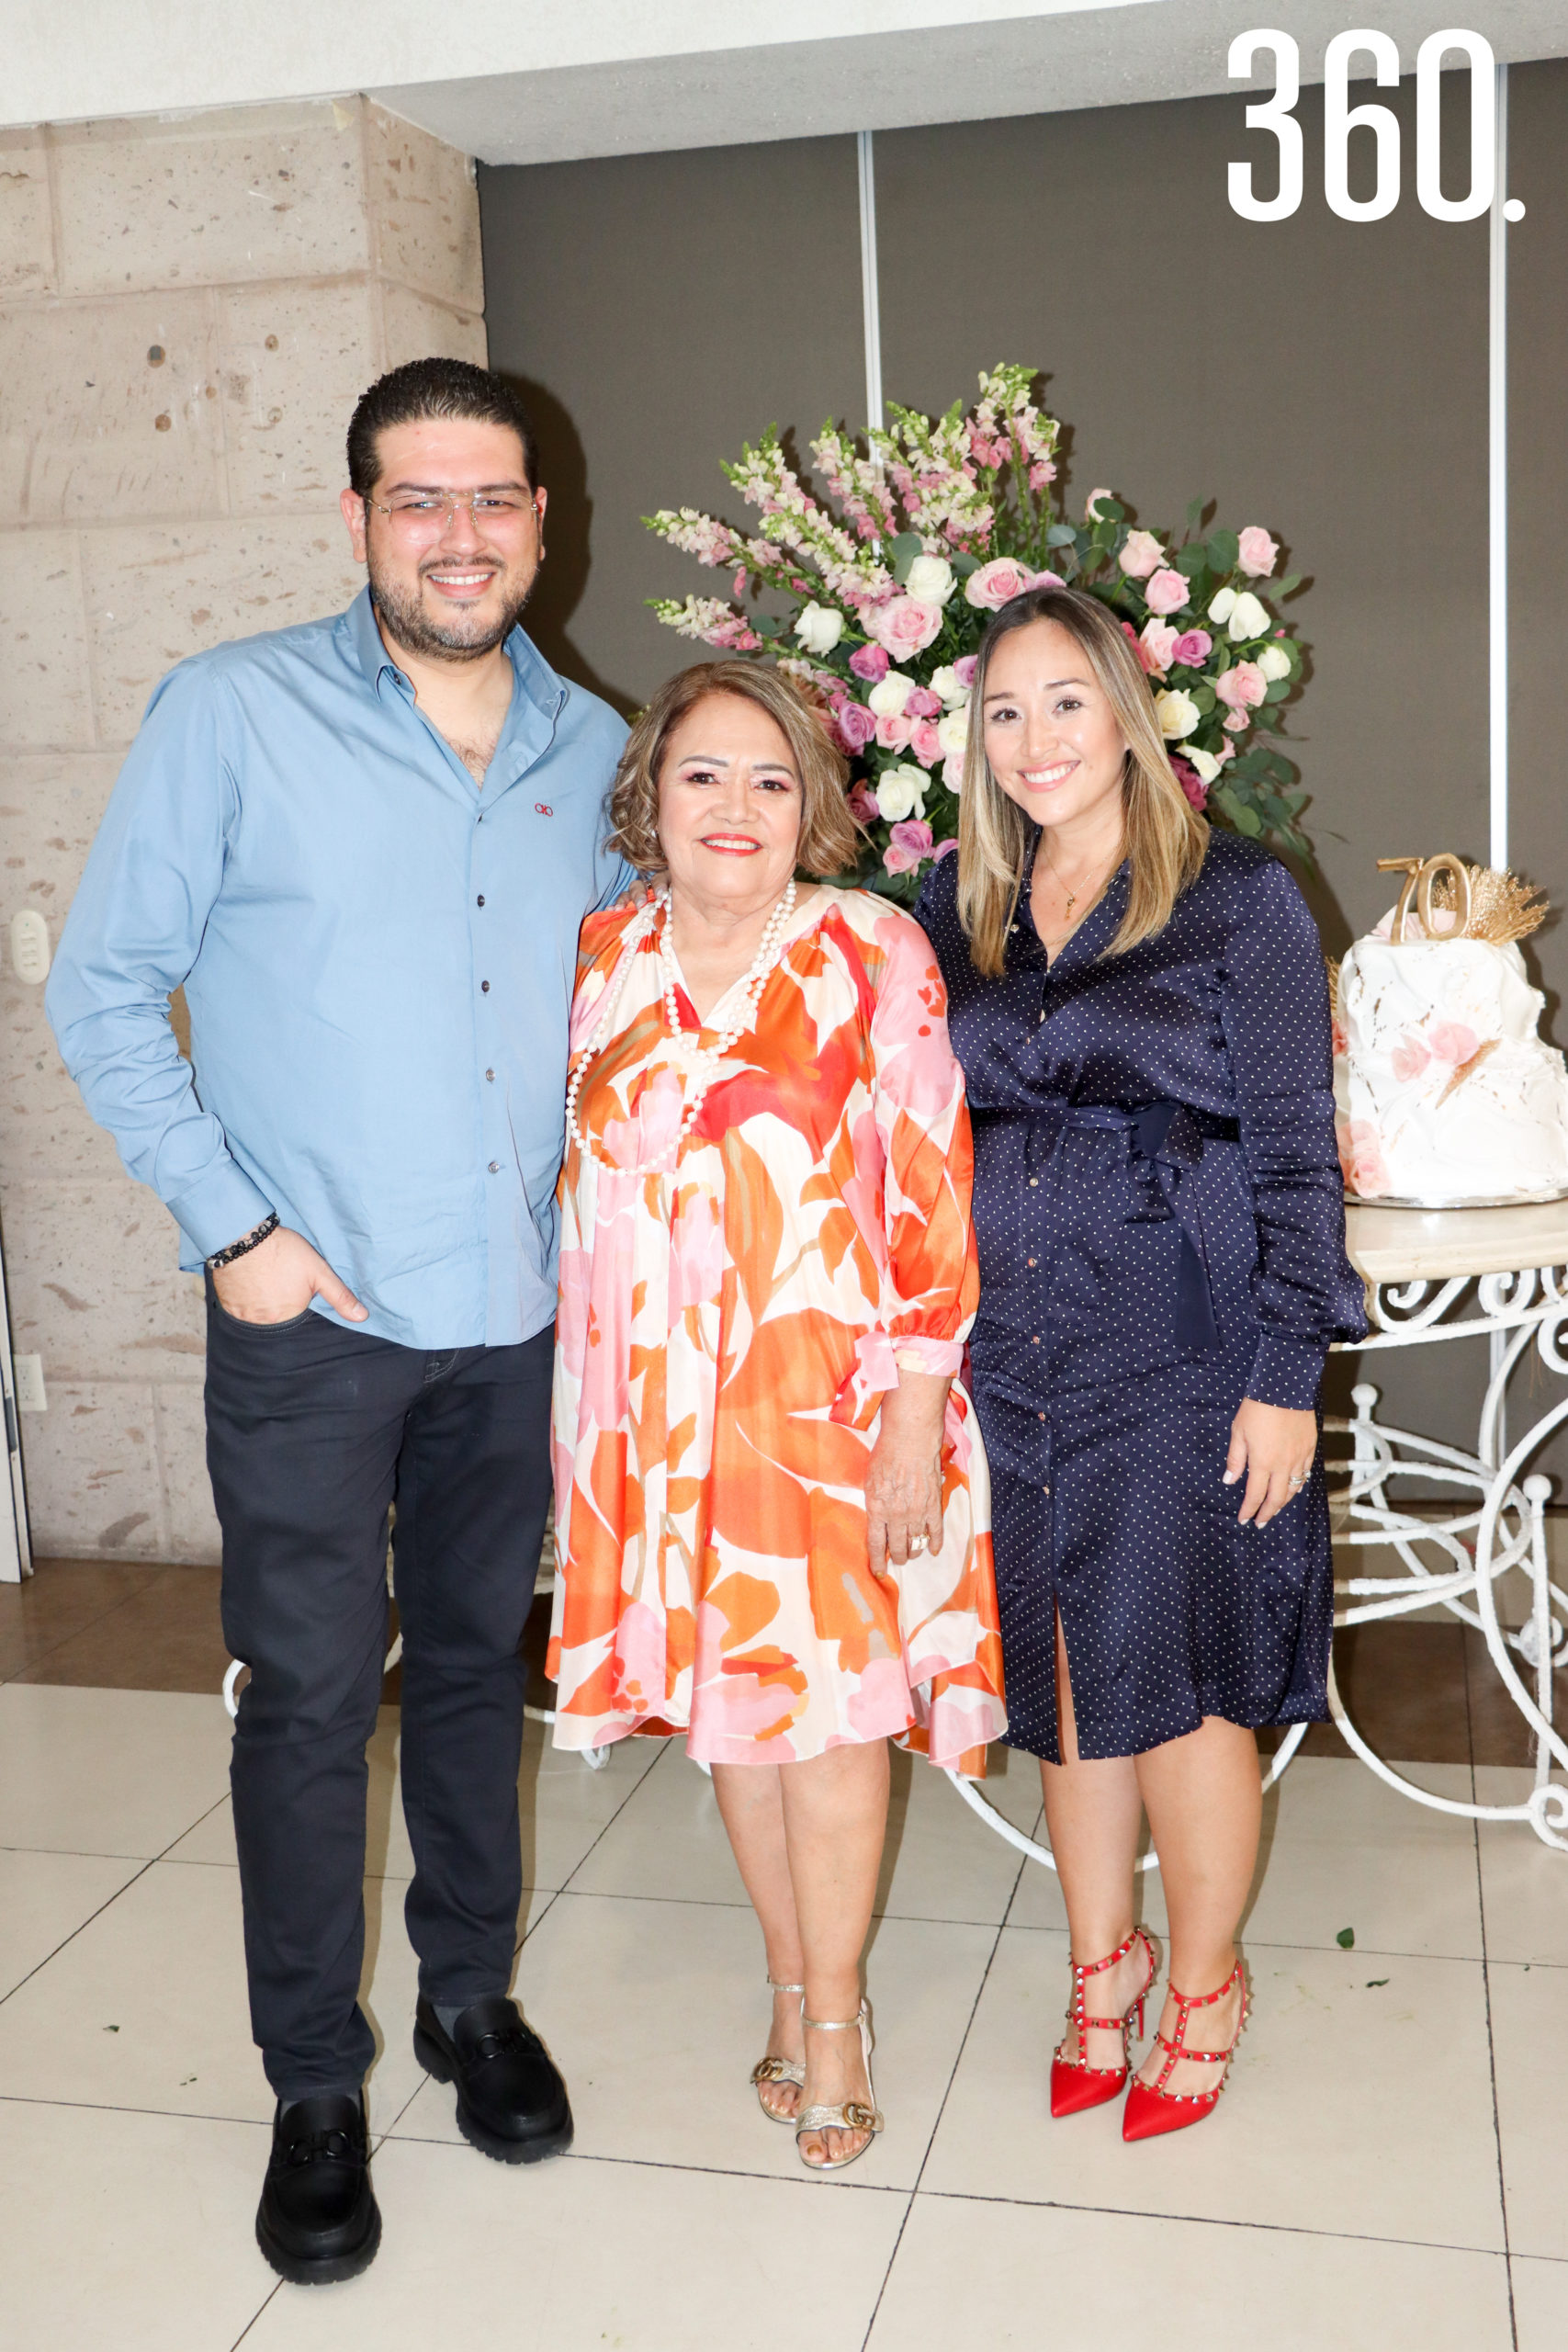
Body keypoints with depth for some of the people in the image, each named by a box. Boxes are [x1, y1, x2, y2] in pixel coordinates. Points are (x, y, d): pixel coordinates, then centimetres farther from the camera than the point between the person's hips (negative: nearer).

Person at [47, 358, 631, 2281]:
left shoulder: (593, 749, 6)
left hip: (519, 1313, 4)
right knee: (311, 1693, 3)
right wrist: (232, 1221, -10)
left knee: (478, 1658, 17)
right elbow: (102, 992, -4)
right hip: (312, 1313, -4)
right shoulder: (233, 714, -7)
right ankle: (314, 2087, 21)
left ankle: (473, 1995, 36)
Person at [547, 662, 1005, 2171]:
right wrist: (578, 1413, 10)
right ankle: (792, 1980, 33)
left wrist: (914, 1423, -12)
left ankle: (832, 2013, 24)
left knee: (828, 1696, 3)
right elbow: (581, 1191, 11)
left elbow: (930, 1199, -9)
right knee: (724, 1693, 13)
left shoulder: (872, 953, -7)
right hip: (661, 1403, 4)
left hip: (833, 1389, -3)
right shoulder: (601, 960, 4)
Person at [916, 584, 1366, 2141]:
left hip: (1179, 1355, -3)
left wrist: (1288, 1372, -9)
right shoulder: (951, 916, 9)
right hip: (1007, 1358, 4)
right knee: (1061, 1682, 12)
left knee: (1169, 1679, 1)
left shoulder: (1236, 900, -2)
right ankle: (1101, 1957, 34)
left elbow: (1294, 1150, -4)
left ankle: (1204, 1981, 27)